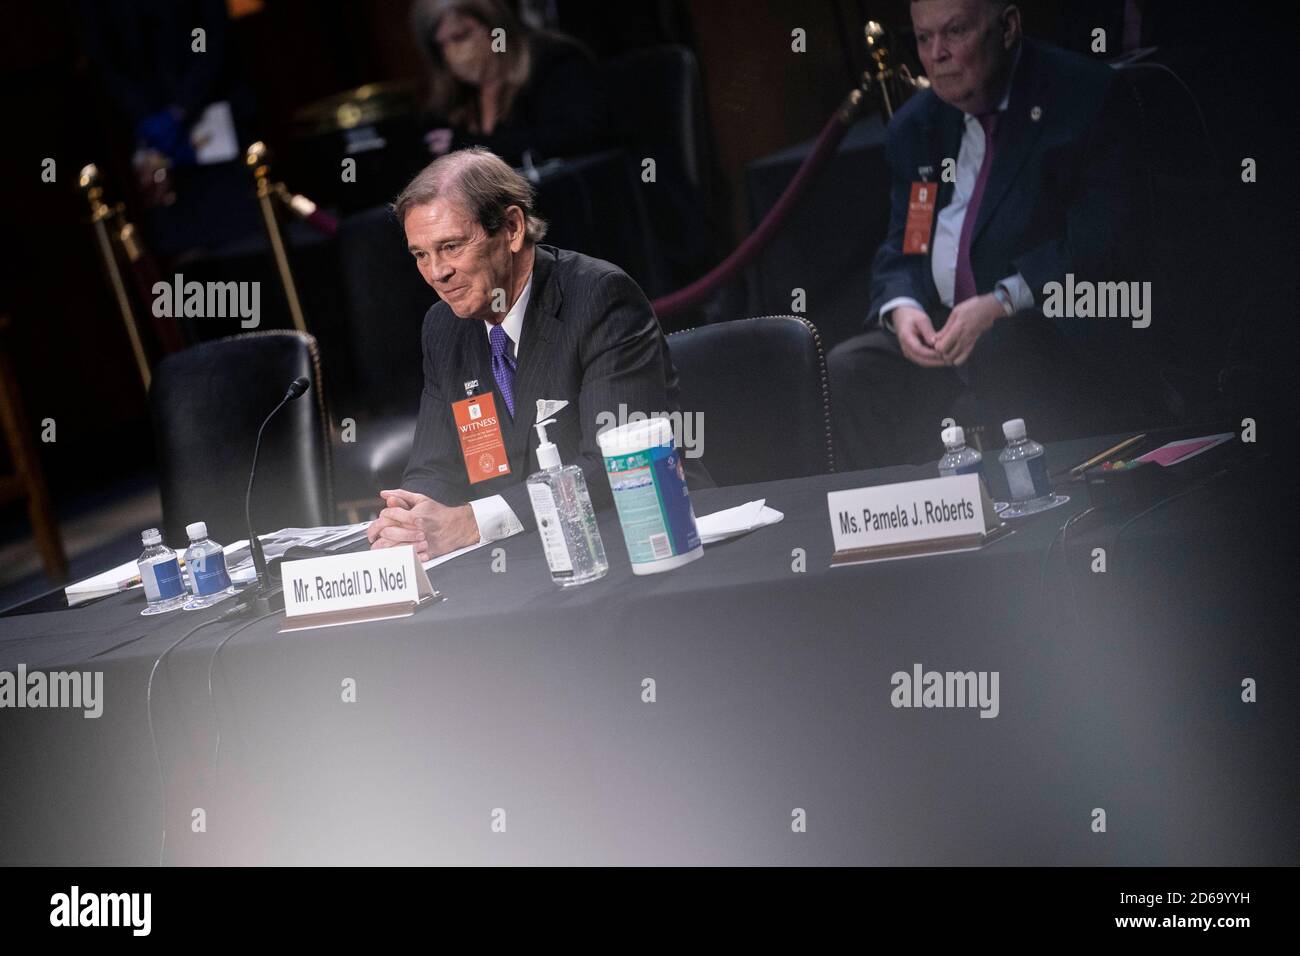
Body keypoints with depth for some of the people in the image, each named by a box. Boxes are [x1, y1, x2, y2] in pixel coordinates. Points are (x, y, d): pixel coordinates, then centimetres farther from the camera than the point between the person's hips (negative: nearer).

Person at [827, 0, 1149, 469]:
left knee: (1001, 354, -37)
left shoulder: (1088, 98, -4)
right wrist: (902, 308, -9)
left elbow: (1106, 239, -12)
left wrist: (1002, 303, -22)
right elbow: (900, 252, 16)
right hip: (941, 327, 5)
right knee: (849, 369, -20)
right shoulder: (915, 126, 15)